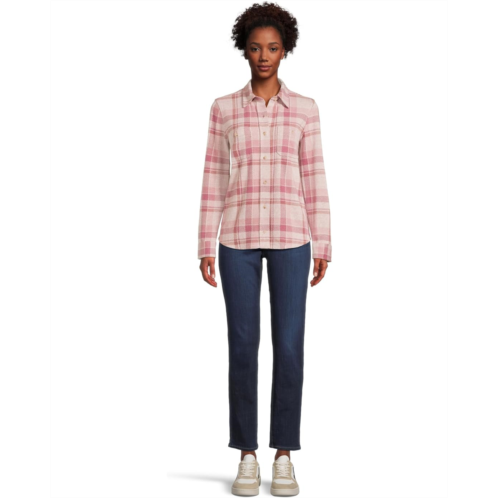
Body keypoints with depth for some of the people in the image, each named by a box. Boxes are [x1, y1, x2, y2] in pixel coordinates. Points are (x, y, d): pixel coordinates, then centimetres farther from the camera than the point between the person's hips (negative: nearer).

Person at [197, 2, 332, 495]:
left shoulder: (304, 108, 8)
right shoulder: (224, 108, 7)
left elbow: (313, 180, 7)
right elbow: (214, 180, 6)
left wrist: (323, 248, 2)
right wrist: (205, 247, 1)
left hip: (289, 236, 0)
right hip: (239, 236, 0)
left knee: (288, 346, -2)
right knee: (243, 346, -1)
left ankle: (284, 458, 11)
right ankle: (247, 458, 12)